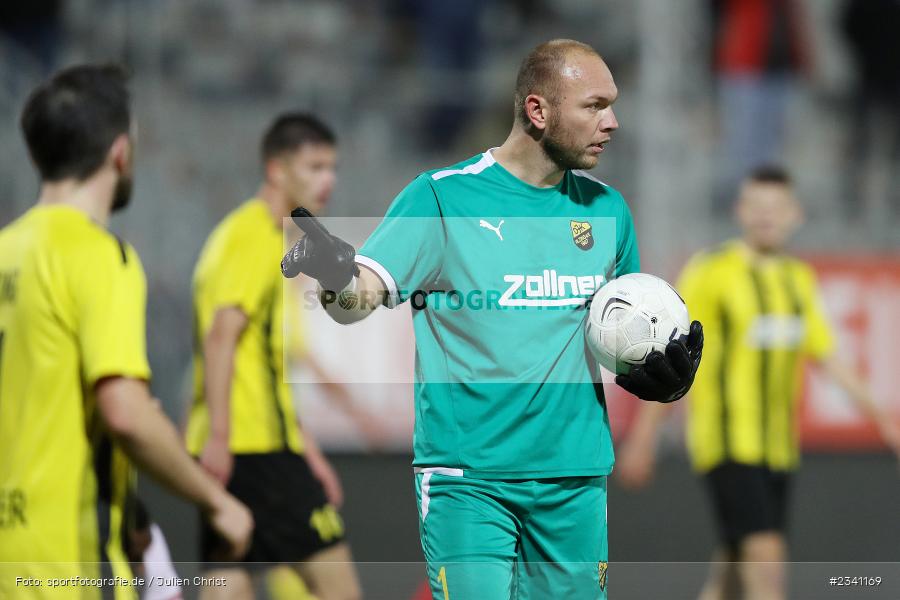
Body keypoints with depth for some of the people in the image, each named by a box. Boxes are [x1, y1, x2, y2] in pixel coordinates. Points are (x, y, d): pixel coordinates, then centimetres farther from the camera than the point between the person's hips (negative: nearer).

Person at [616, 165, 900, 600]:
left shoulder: (799, 279, 11)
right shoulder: (711, 271, -9)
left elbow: (826, 356, 17)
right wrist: (641, 438, -10)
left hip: (776, 447, 7)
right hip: (726, 444, -7)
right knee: (765, 563, -17)